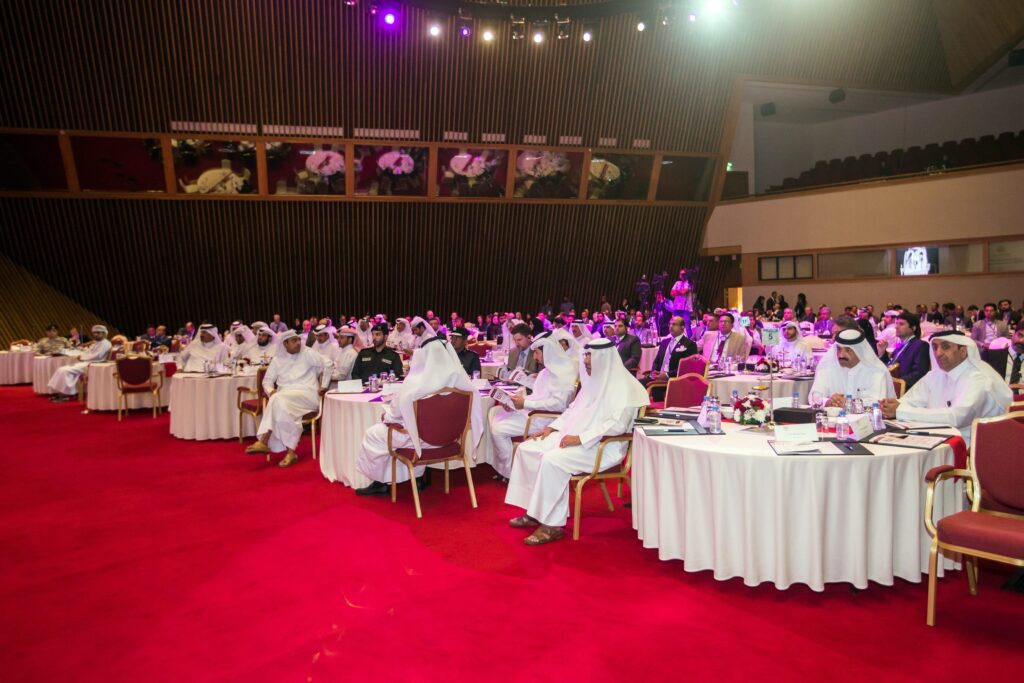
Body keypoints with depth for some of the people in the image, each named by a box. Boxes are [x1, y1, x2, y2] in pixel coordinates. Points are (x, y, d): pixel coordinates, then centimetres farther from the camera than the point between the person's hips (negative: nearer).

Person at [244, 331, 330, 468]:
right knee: (280, 405, -35)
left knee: (278, 400, -33)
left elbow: (327, 364, 3)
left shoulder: (307, 354, 7)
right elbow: (267, 379, 17)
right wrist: (271, 390, -5)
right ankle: (290, 452, -38)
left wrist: (324, 386, 0)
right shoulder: (278, 359, 17)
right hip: (284, 396, 3)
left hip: (307, 395, -3)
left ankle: (264, 442, -30)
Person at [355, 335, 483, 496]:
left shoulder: (415, 381, -24)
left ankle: (379, 483, 23)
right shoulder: (458, 378, -12)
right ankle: (420, 476, 36)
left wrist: (386, 416, 10)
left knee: (372, 434, 14)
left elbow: (396, 411, -14)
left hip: (419, 436, -6)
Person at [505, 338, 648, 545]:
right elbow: (573, 409, 25)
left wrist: (580, 439, -25)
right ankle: (534, 511, 3)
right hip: (573, 436, 10)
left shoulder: (621, 385, -13)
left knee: (552, 460, -32)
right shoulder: (593, 380, 15)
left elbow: (618, 424, -23)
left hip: (602, 447, -9)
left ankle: (553, 524, -22)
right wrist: (552, 427, 9)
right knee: (526, 449, -3)